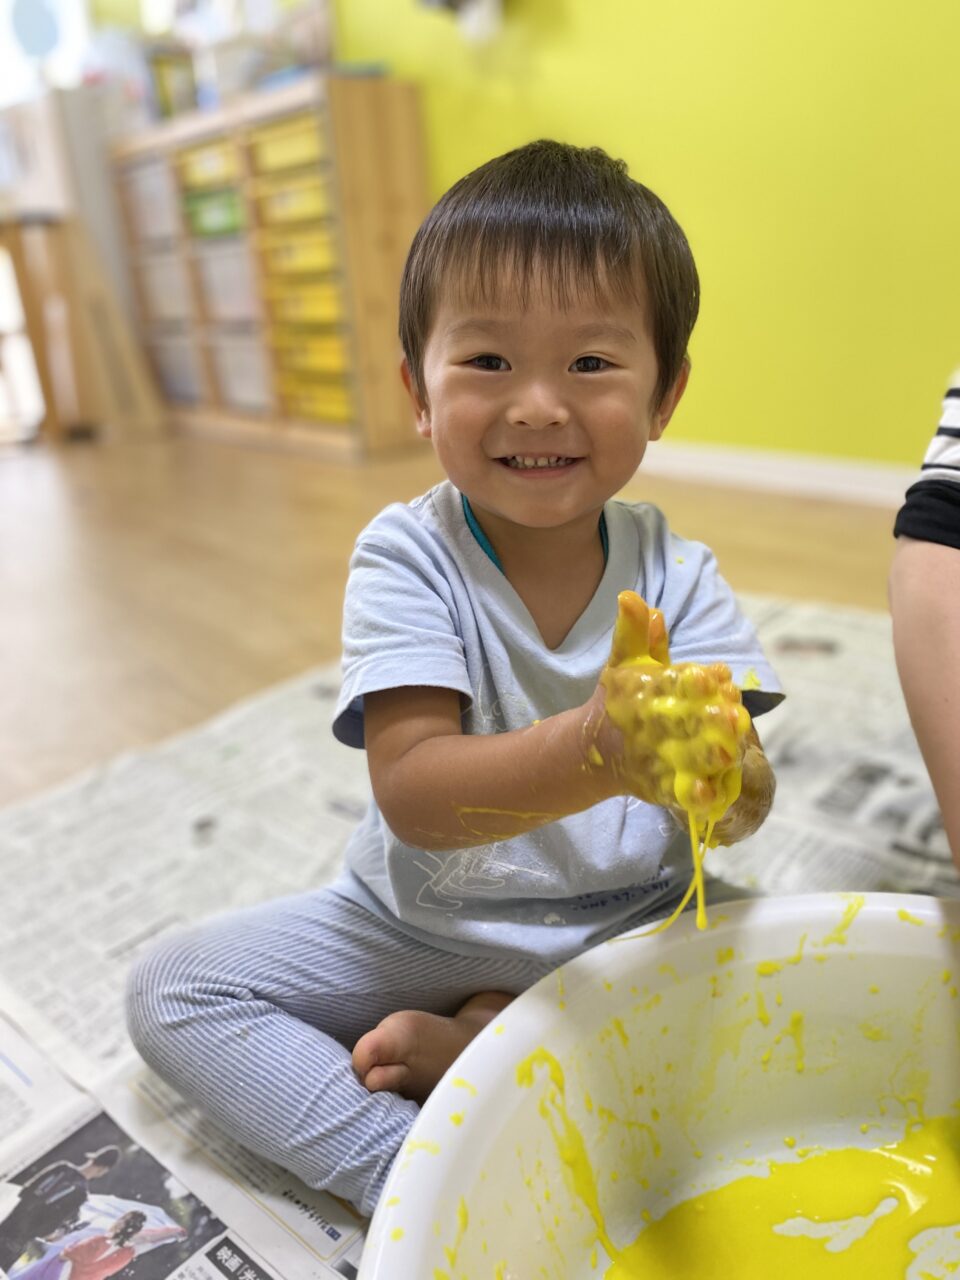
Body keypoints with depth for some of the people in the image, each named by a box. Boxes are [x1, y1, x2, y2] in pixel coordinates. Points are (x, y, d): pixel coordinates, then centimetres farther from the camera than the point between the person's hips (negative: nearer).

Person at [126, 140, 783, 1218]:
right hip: (425, 929, -1)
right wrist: (594, 752, -46)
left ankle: (479, 1043, -10)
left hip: (630, 927, 2)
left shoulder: (677, 573, -11)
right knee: (169, 991, -7)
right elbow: (414, 795, -29)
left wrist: (719, 773, -41)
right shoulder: (407, 557, -17)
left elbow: (745, 807, -16)